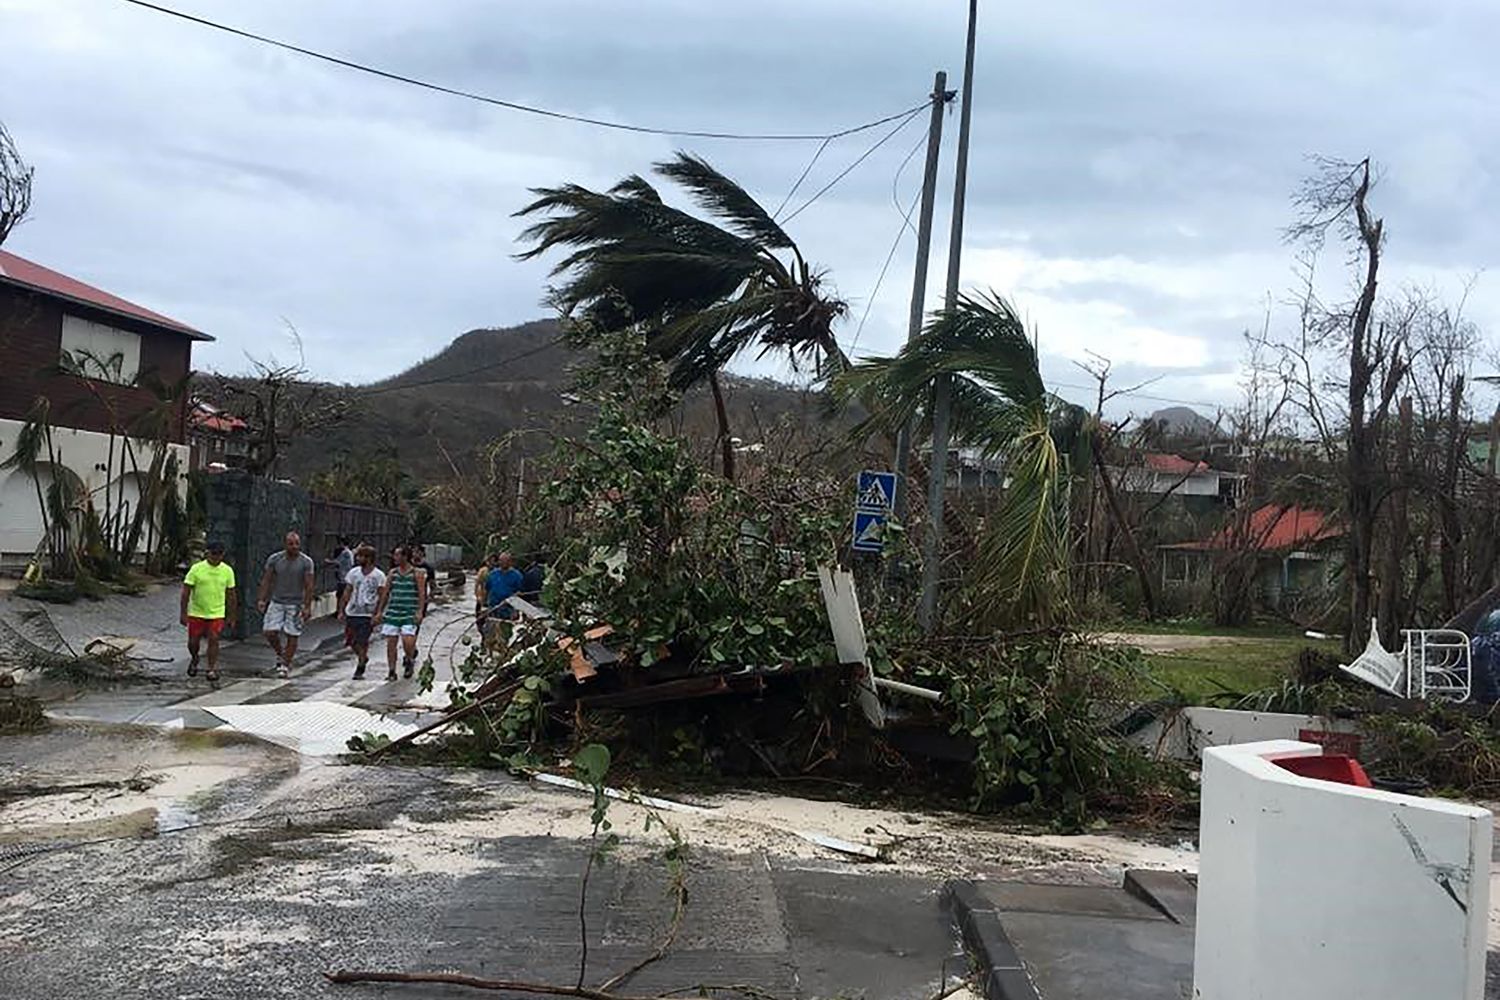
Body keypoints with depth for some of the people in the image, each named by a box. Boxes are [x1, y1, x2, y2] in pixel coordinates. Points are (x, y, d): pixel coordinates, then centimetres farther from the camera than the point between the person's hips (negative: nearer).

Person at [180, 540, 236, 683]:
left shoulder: (227, 571, 0)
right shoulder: (196, 569, -7)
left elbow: (231, 595, 8)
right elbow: (186, 592, -5)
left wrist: (231, 616, 8)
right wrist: (183, 613, -9)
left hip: (217, 613, 0)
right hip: (196, 612, 0)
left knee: (213, 640, -8)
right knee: (193, 642, 7)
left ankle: (212, 669, 3)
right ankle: (194, 660, 36)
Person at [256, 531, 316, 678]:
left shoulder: (306, 562, -7)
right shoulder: (274, 559, -1)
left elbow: (309, 586, -6)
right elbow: (266, 580, 4)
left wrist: (307, 607, -11)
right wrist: (262, 599, -4)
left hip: (295, 604, -2)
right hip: (276, 602, 2)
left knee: (291, 636, -2)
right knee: (270, 632, -6)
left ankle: (286, 665, 11)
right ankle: (280, 654, 22)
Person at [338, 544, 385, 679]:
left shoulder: (379, 576, -6)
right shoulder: (353, 573, 5)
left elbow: (381, 597, -5)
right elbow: (346, 594, 10)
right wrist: (341, 611, 5)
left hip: (368, 614, -4)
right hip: (352, 613, 4)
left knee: (362, 642, -5)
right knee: (350, 641, 8)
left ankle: (360, 667, 11)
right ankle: (363, 658, 34)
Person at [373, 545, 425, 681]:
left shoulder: (417, 574, -2)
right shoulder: (392, 573, 10)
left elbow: (422, 593, -6)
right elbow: (385, 593, 14)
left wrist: (419, 611, -15)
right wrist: (379, 611, 12)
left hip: (410, 613, -4)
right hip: (393, 612, 4)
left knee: (407, 640, -17)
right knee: (391, 642, 1)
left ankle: (409, 660, 14)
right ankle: (391, 671, 11)